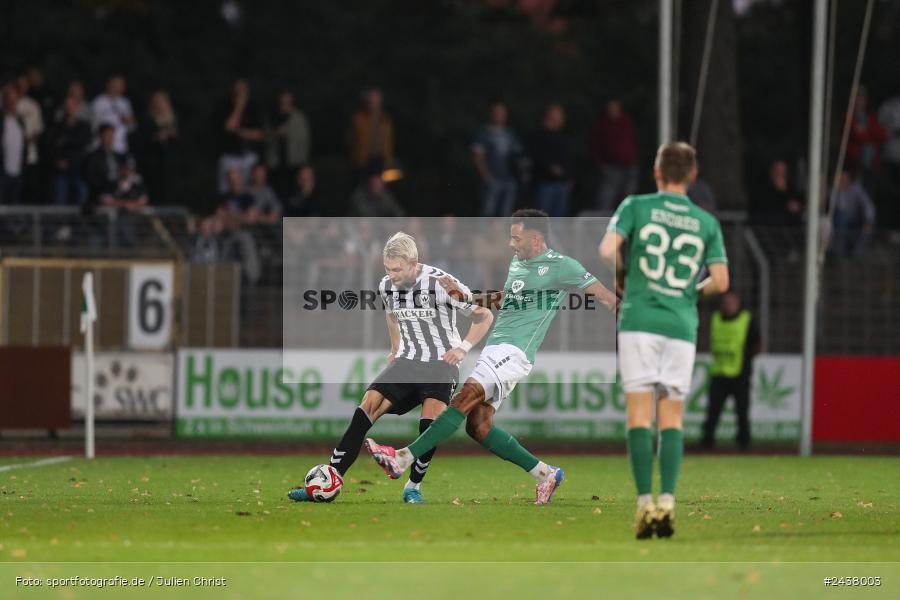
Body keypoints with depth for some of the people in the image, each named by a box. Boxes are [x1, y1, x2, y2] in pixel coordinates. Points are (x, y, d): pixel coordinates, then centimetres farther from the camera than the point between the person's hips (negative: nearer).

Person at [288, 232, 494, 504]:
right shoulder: (387, 286, -1)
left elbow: (484, 316, -8)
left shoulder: (441, 284, -18)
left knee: (431, 415, -29)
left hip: (441, 362, -5)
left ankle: (413, 487, -10)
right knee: (368, 405, -14)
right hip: (407, 361, 5)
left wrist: (463, 348, -16)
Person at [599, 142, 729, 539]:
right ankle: (667, 502, -9)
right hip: (682, 326, 2)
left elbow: (607, 251, -10)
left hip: (639, 321, -2)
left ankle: (645, 502, -12)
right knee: (671, 419, 4)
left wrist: (622, 276, 11)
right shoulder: (707, 223, 9)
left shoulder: (636, 206, 3)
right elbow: (720, 281, 3)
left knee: (639, 414, -3)